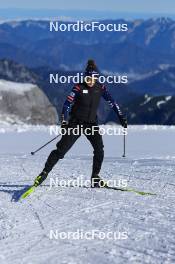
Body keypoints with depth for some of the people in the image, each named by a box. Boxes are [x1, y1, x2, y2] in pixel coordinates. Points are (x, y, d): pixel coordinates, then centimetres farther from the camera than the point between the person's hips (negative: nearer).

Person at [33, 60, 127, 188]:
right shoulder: (79, 87, -12)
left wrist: (121, 117, -7)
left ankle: (95, 177, 0)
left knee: (99, 149, -13)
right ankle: (45, 173, 1)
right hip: (76, 122, -3)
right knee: (62, 148, -8)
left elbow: (112, 102, 1)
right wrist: (64, 121, -23)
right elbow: (67, 104, -13)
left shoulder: (100, 88, -2)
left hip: (92, 123, 3)